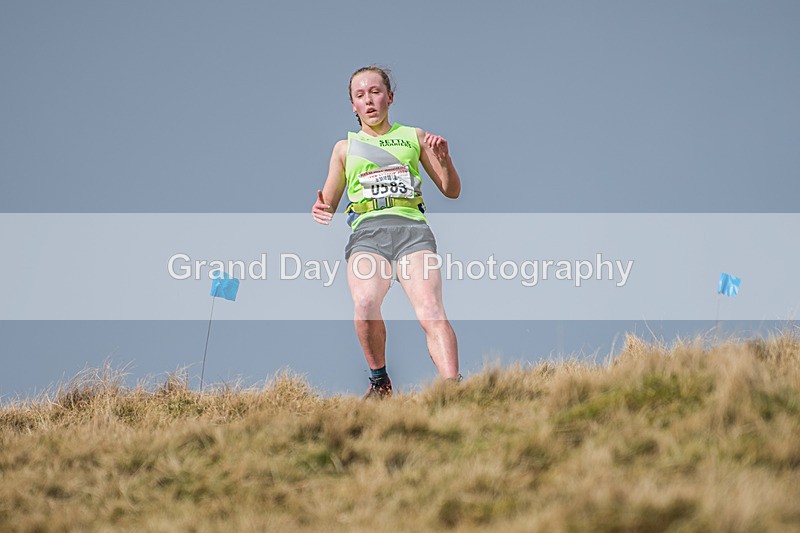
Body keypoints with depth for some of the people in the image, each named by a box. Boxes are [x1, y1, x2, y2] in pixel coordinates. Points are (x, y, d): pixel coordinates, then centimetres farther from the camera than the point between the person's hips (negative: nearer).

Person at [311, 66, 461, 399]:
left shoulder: (414, 137, 24)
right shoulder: (345, 147, 26)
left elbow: (452, 191, 25)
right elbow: (328, 205, 27)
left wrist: (445, 160, 4)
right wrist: (320, 210, 2)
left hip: (411, 226, 0)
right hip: (367, 229, 0)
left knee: (431, 311, -26)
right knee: (365, 305, -30)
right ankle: (379, 381, -9)